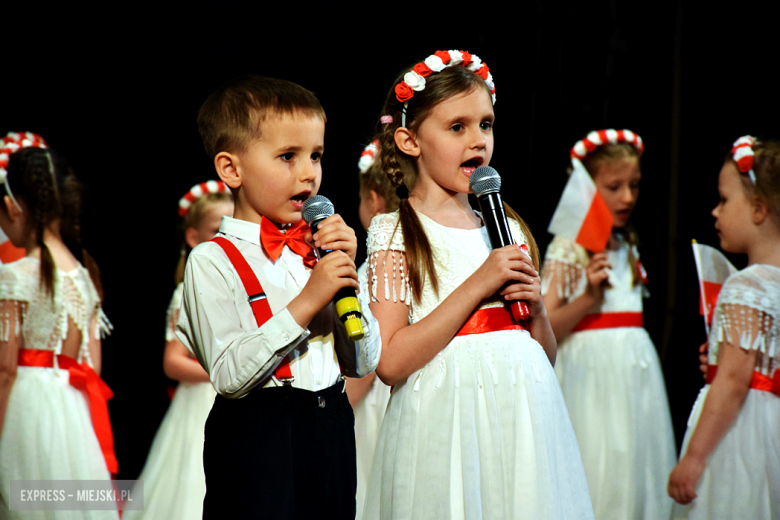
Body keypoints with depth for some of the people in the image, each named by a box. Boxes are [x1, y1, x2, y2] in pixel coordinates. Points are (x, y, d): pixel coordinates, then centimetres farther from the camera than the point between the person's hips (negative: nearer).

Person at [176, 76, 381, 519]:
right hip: (258, 436, -5)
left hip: (332, 428, 6)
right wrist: (305, 303, -20)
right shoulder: (212, 261, -7)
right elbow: (229, 375, -18)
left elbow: (364, 363, 7)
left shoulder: (316, 249, 10)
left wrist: (347, 273, -4)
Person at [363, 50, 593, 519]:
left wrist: (536, 307, -4)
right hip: (449, 423, -5)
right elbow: (391, 362, -15)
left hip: (523, 421, 5)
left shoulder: (509, 231, 13)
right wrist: (478, 286, -16)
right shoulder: (395, 233, -3)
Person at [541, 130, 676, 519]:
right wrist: (588, 298, -23)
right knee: (597, 483, -6)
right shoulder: (567, 248, -7)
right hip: (592, 372, -7)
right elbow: (542, 331, -13)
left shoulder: (627, 246, 13)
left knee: (637, 477, 6)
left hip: (638, 369, 7)